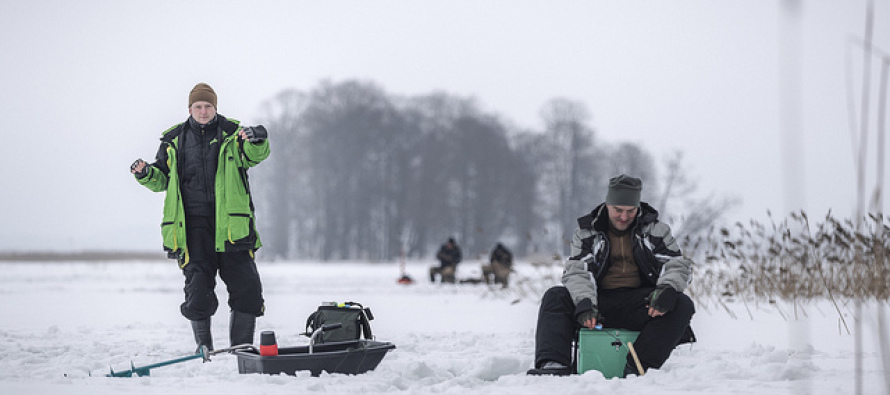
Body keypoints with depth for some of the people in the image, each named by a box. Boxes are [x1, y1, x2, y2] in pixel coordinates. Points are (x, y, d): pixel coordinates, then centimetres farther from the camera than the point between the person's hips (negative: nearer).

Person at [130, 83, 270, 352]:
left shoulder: (231, 133, 6)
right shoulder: (174, 140, 11)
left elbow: (254, 156, -10)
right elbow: (161, 179, 19)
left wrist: (257, 141, -32)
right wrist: (146, 174, -2)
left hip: (230, 223, 0)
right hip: (194, 224, 0)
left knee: (247, 288, -3)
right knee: (198, 288, -7)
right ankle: (204, 347, 11)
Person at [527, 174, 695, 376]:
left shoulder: (655, 230, 8)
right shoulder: (587, 232, 8)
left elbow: (679, 265, 1)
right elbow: (576, 272, -3)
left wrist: (667, 289, -24)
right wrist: (584, 303, -25)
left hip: (639, 302, -1)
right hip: (600, 300, 1)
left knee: (682, 305, -29)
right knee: (554, 297, -22)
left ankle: (638, 366, -41)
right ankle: (554, 365, -39)